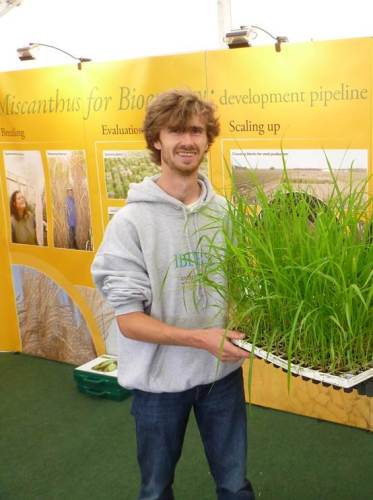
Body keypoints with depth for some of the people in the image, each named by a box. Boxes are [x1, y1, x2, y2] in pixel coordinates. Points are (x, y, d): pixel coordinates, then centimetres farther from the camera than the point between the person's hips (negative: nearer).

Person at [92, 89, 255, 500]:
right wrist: (199, 338, -26)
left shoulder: (225, 212, -2)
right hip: (160, 378, -3)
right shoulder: (131, 221, -15)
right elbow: (129, 320, -16)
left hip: (222, 371, 3)